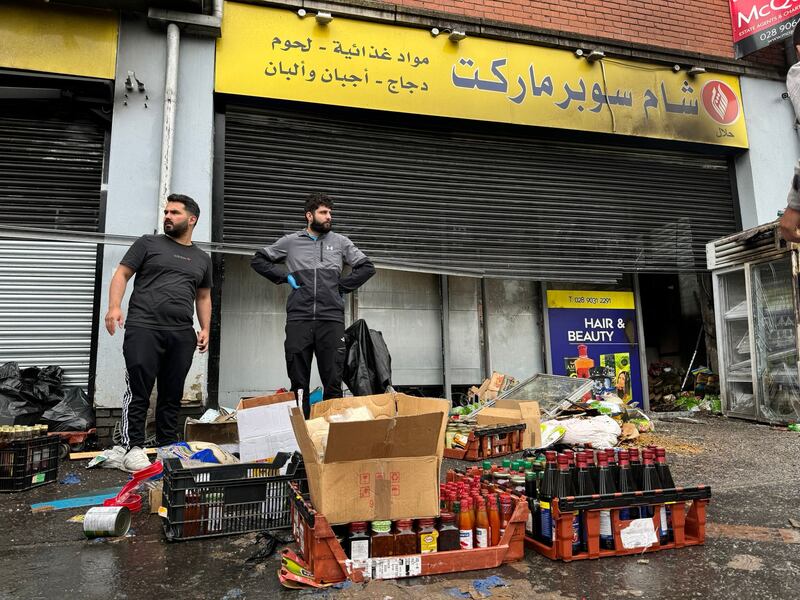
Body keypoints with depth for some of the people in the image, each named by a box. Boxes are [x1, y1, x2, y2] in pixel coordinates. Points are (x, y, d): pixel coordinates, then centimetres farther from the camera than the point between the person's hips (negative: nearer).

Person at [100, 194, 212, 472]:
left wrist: (205, 328, 11)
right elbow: (121, 274, 5)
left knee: (173, 395, 7)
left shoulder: (202, 259, 19)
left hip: (182, 335, 3)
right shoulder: (148, 243, 10)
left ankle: (167, 447, 15)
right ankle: (132, 448, 4)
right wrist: (114, 306, -11)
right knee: (138, 391, -4)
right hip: (143, 328, -3)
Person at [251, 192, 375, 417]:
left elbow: (367, 267, 15)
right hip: (298, 319, 0)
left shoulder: (340, 242, 12)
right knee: (298, 381, 4)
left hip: (332, 318, 0)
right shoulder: (290, 241, 12)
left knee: (333, 381, 1)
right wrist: (285, 276, 5)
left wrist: (342, 285, 5)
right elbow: (258, 260, 18)